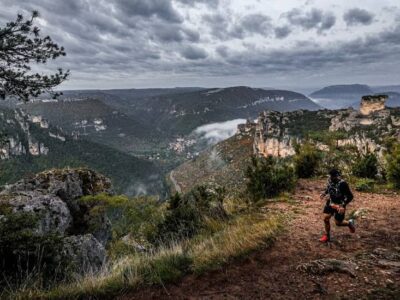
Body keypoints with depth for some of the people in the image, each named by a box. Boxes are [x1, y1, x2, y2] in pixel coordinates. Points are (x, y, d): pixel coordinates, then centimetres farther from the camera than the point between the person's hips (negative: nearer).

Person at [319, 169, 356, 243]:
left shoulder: (342, 184, -27)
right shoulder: (330, 180, -8)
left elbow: (350, 196, -22)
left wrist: (343, 206, -28)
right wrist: (325, 193, 0)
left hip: (339, 206, -5)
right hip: (330, 203, 6)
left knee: (338, 223, 5)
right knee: (326, 218, -1)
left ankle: (349, 223, 37)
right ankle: (327, 236, 17)